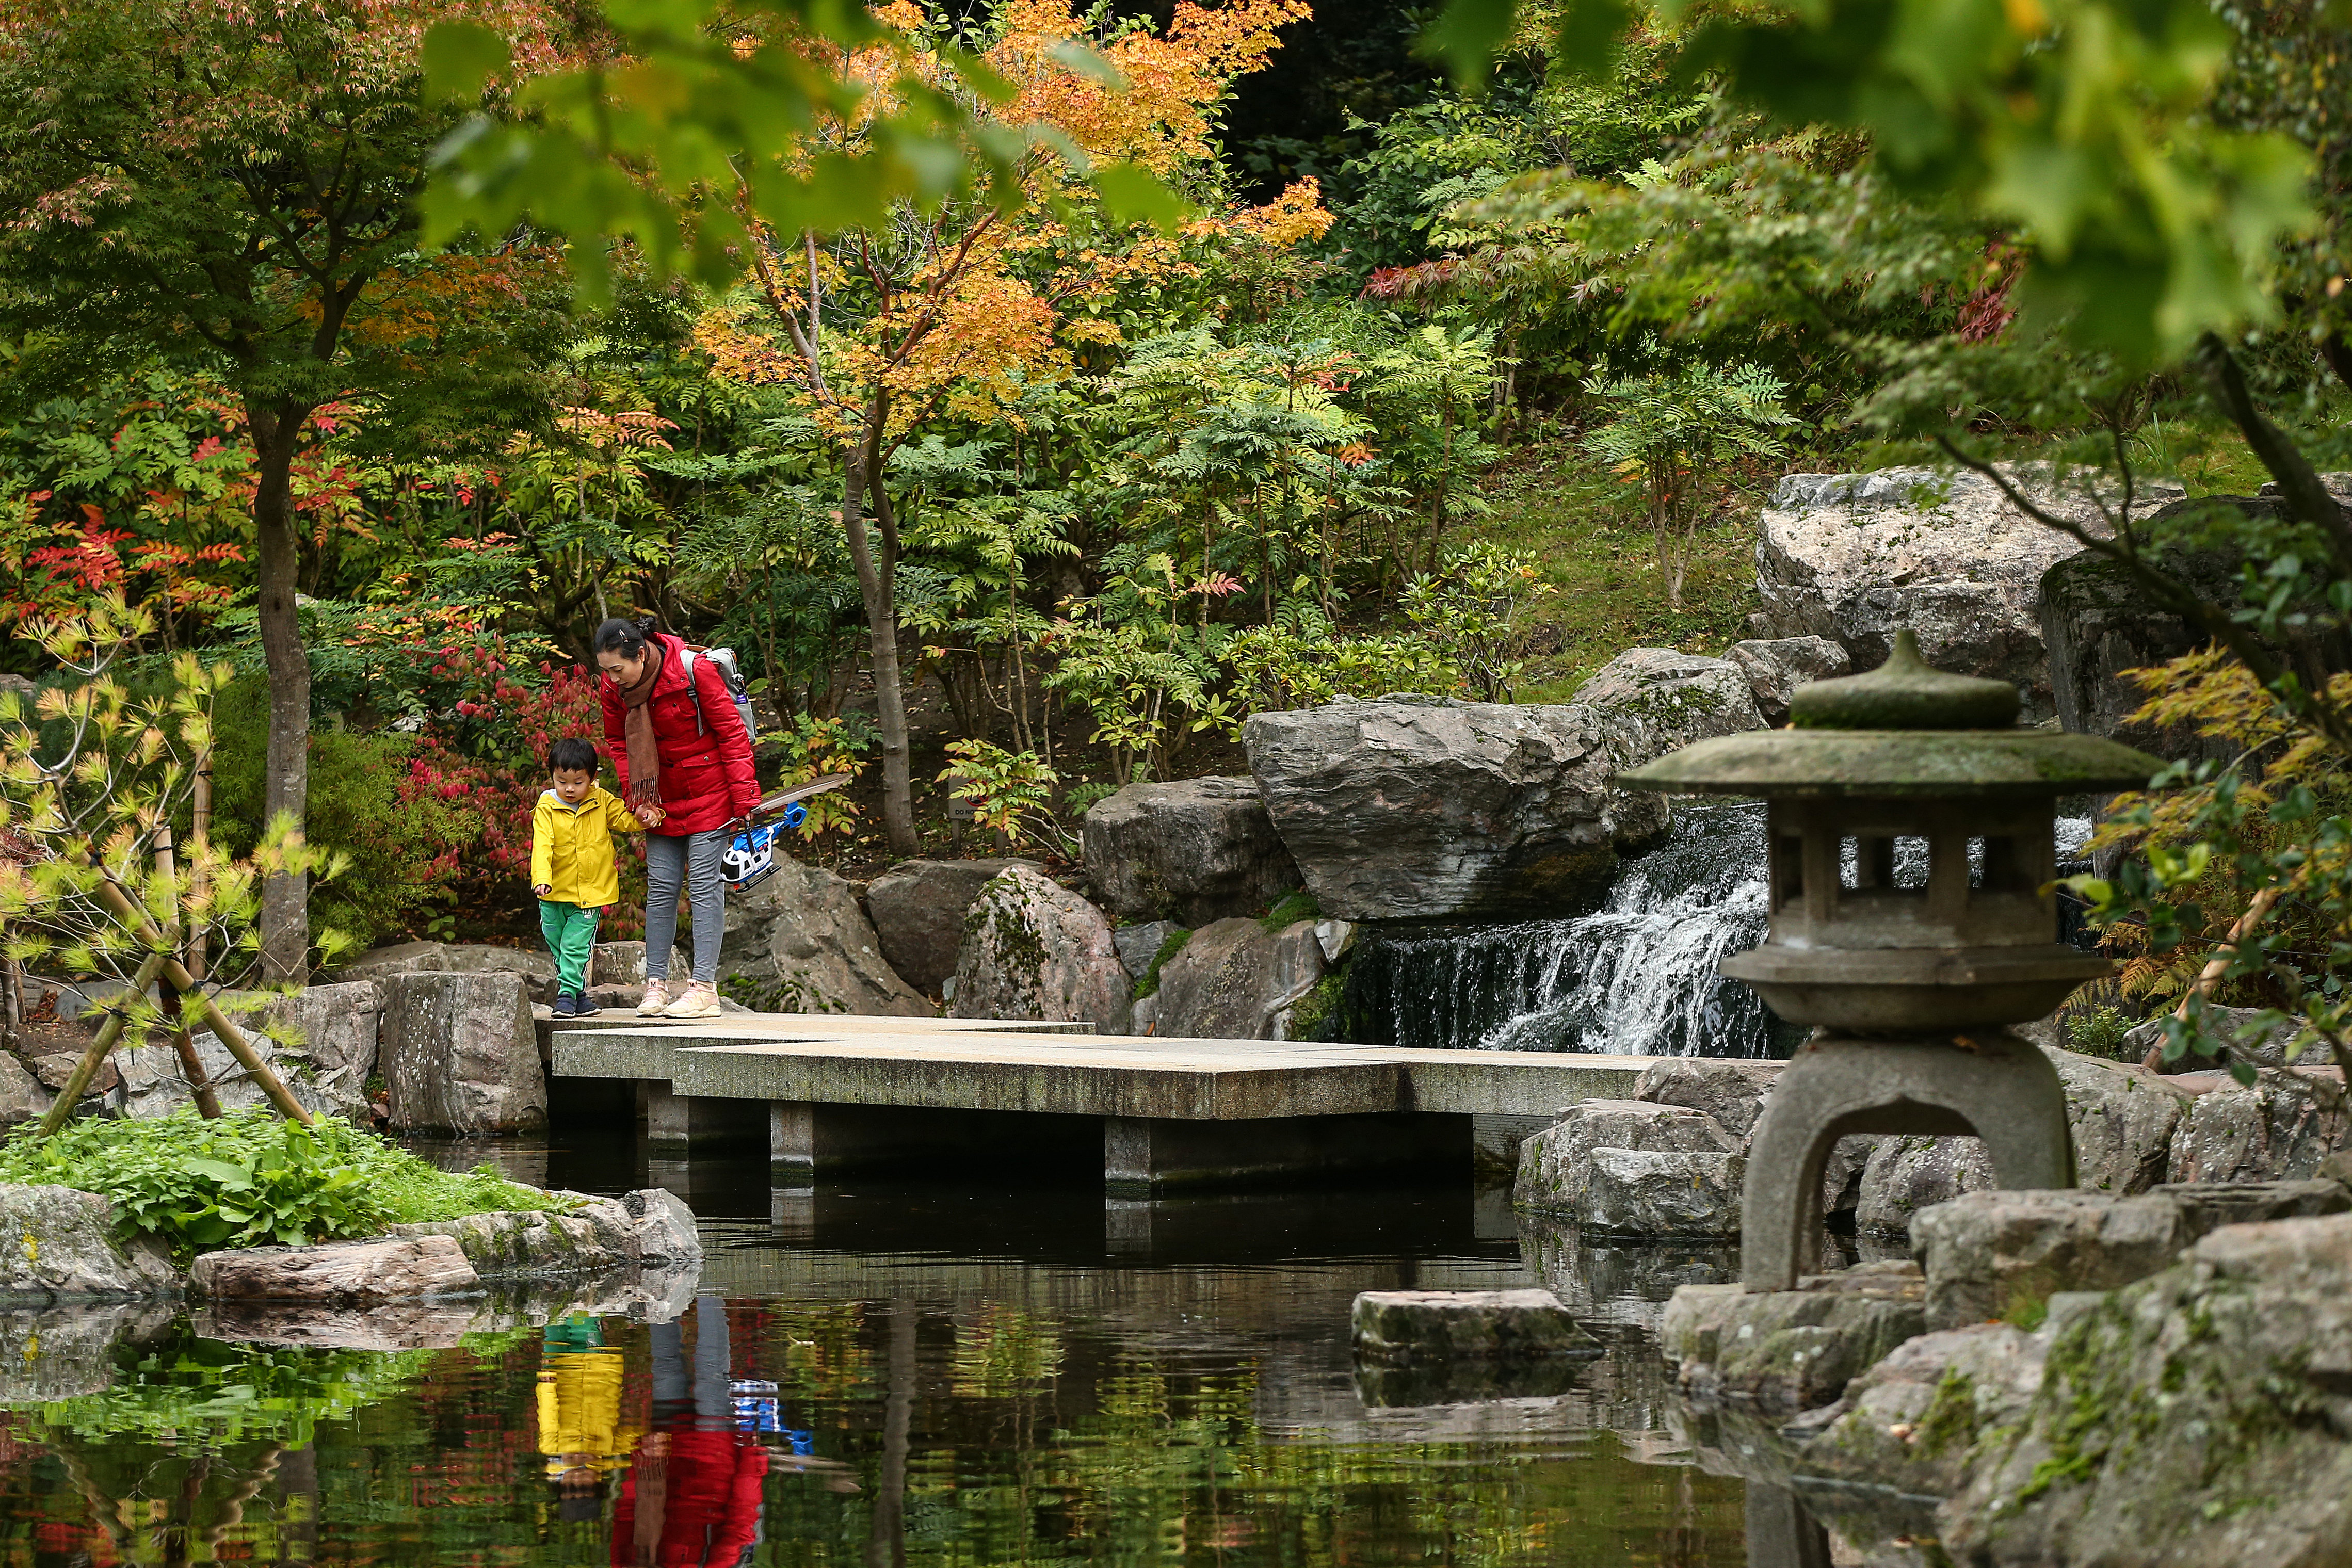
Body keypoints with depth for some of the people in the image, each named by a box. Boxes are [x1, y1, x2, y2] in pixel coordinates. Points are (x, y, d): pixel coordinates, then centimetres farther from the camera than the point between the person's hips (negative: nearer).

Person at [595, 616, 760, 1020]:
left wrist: (745, 800, -17)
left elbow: (731, 734, -16)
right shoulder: (613, 690, -7)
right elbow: (620, 744, 9)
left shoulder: (694, 672, -23)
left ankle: (705, 989, -8)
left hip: (709, 796, -5)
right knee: (661, 886, 3)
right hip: (663, 801, 5)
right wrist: (636, 798, -4)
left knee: (704, 884, -7)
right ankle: (656, 985, 6)